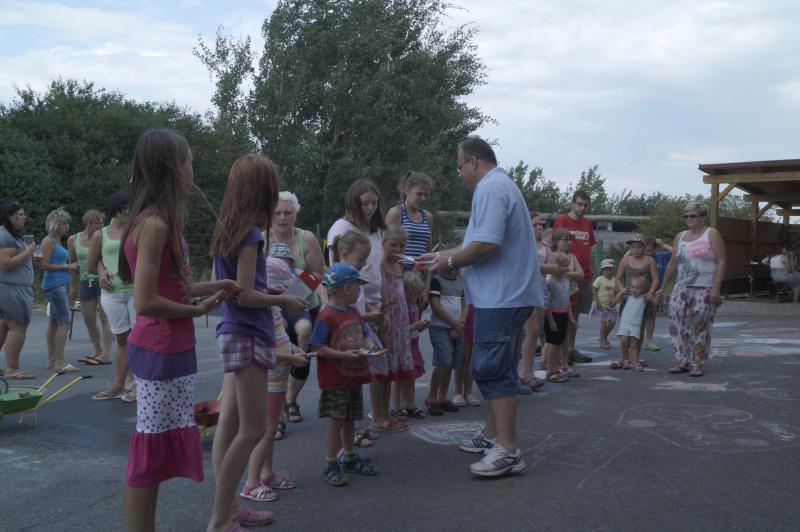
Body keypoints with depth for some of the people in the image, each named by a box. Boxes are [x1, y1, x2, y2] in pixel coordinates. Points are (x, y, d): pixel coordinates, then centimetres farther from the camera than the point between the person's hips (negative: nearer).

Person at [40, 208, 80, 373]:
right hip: (54, 284, -10)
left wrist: (71, 266, 13)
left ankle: (51, 360, 17)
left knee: (53, 322, 12)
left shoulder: (58, 241, 17)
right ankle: (59, 362, -14)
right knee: (64, 323, -14)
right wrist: (66, 267, -17)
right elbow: (44, 265, -17)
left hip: (61, 284, 10)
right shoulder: (48, 241, -10)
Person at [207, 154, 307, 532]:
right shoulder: (250, 234, -16)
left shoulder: (226, 230, 10)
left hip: (234, 334, 9)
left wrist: (271, 292, 17)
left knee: (230, 426, 12)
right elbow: (245, 296, -19)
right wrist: (283, 300, -4)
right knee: (252, 430, -3)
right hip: (248, 337, -9)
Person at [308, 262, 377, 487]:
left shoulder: (354, 313, 9)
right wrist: (343, 355, -26)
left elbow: (365, 335, 19)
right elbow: (318, 348, -19)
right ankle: (330, 465, 9)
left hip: (354, 376, 8)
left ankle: (349, 457, 34)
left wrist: (369, 346, -3)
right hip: (334, 379, -8)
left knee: (350, 418, 18)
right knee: (337, 419, -3)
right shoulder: (326, 316, -17)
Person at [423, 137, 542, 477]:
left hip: (500, 297, -11)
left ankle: (507, 451, -6)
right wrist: (442, 256, 24)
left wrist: (450, 263, -10)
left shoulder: (490, 188, -14)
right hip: (508, 295, 11)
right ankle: (493, 434, 28)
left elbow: (487, 244, -24)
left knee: (492, 370, -9)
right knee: (495, 369, 17)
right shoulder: (501, 186, 21)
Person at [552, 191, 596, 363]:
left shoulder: (587, 223, 14)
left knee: (576, 314, 13)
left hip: (585, 276, 7)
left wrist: (589, 271, 16)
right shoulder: (562, 221, -5)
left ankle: (571, 349, 21)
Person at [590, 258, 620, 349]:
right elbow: (594, 291, -7)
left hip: (610, 305, 5)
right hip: (601, 305, -5)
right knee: (603, 322, -7)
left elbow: (617, 292, 10)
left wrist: (615, 300, -6)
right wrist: (597, 302, -14)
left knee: (612, 322, 4)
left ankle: (604, 338, 23)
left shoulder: (614, 280, 5)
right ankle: (603, 341, 4)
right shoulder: (599, 279, -7)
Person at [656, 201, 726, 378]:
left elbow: (721, 262, -8)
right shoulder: (680, 237, 13)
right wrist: (663, 287, 18)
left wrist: (716, 288, -16)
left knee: (699, 327, -3)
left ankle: (697, 364, 5)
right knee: (678, 324, -3)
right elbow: (672, 264, 19)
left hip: (704, 290, -5)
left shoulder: (712, 234, -2)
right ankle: (683, 361, 6)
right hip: (682, 288, 5)